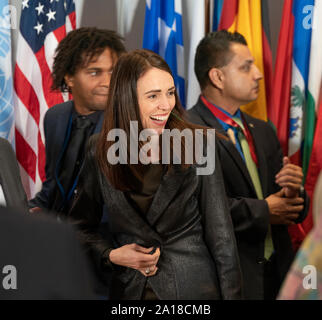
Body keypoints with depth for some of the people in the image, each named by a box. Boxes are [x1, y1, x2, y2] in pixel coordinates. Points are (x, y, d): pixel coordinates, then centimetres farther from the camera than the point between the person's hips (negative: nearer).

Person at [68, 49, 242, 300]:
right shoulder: (100, 151, -2)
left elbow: (221, 236, -6)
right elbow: (81, 226, 9)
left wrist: (232, 296, -9)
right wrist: (111, 255, -8)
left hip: (192, 287, -2)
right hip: (129, 288, 2)